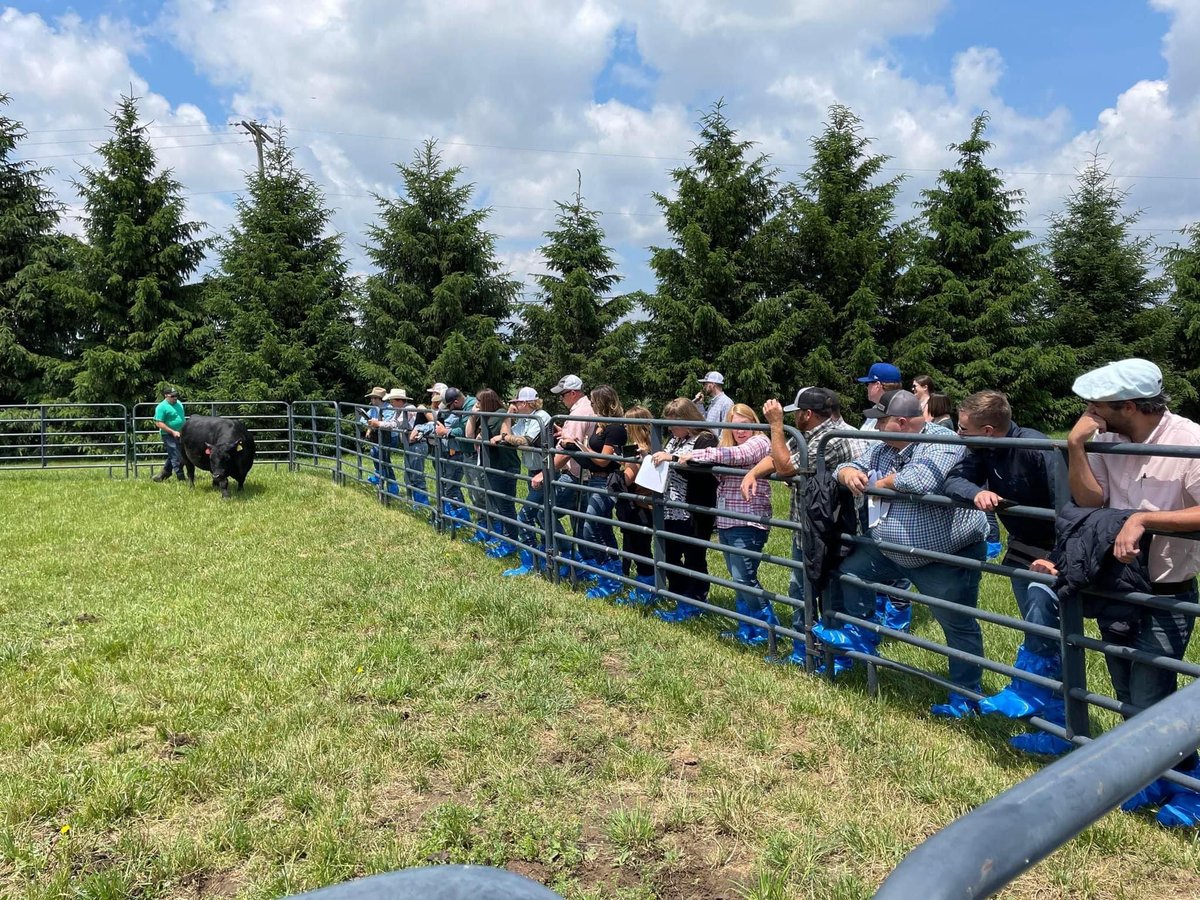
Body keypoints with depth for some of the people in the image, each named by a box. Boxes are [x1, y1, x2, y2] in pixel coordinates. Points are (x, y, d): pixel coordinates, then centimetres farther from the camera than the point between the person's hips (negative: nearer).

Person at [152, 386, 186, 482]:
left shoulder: (179, 403, 11)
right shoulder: (161, 407, -12)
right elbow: (159, 423, -15)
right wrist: (173, 432, -20)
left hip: (181, 435, 8)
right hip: (169, 436, -8)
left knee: (172, 457, 16)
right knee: (176, 458, -6)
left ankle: (162, 476, 30)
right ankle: (181, 479, 0)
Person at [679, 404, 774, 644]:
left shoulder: (760, 442, -7)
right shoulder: (728, 445, 18)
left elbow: (734, 455, -24)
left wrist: (693, 455, -21)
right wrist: (678, 457, -8)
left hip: (748, 524, -8)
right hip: (726, 523, 8)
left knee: (744, 579, -7)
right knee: (739, 579, 14)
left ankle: (768, 626, 8)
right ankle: (748, 628, 24)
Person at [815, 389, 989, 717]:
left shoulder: (942, 442, -23)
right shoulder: (883, 448, 3)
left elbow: (922, 480, -41)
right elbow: (848, 467, 11)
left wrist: (882, 482, -22)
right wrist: (848, 473, -15)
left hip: (947, 555, -8)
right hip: (891, 548, 8)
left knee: (958, 625, 3)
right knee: (850, 569, 16)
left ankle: (967, 696, 17)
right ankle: (862, 635, 31)